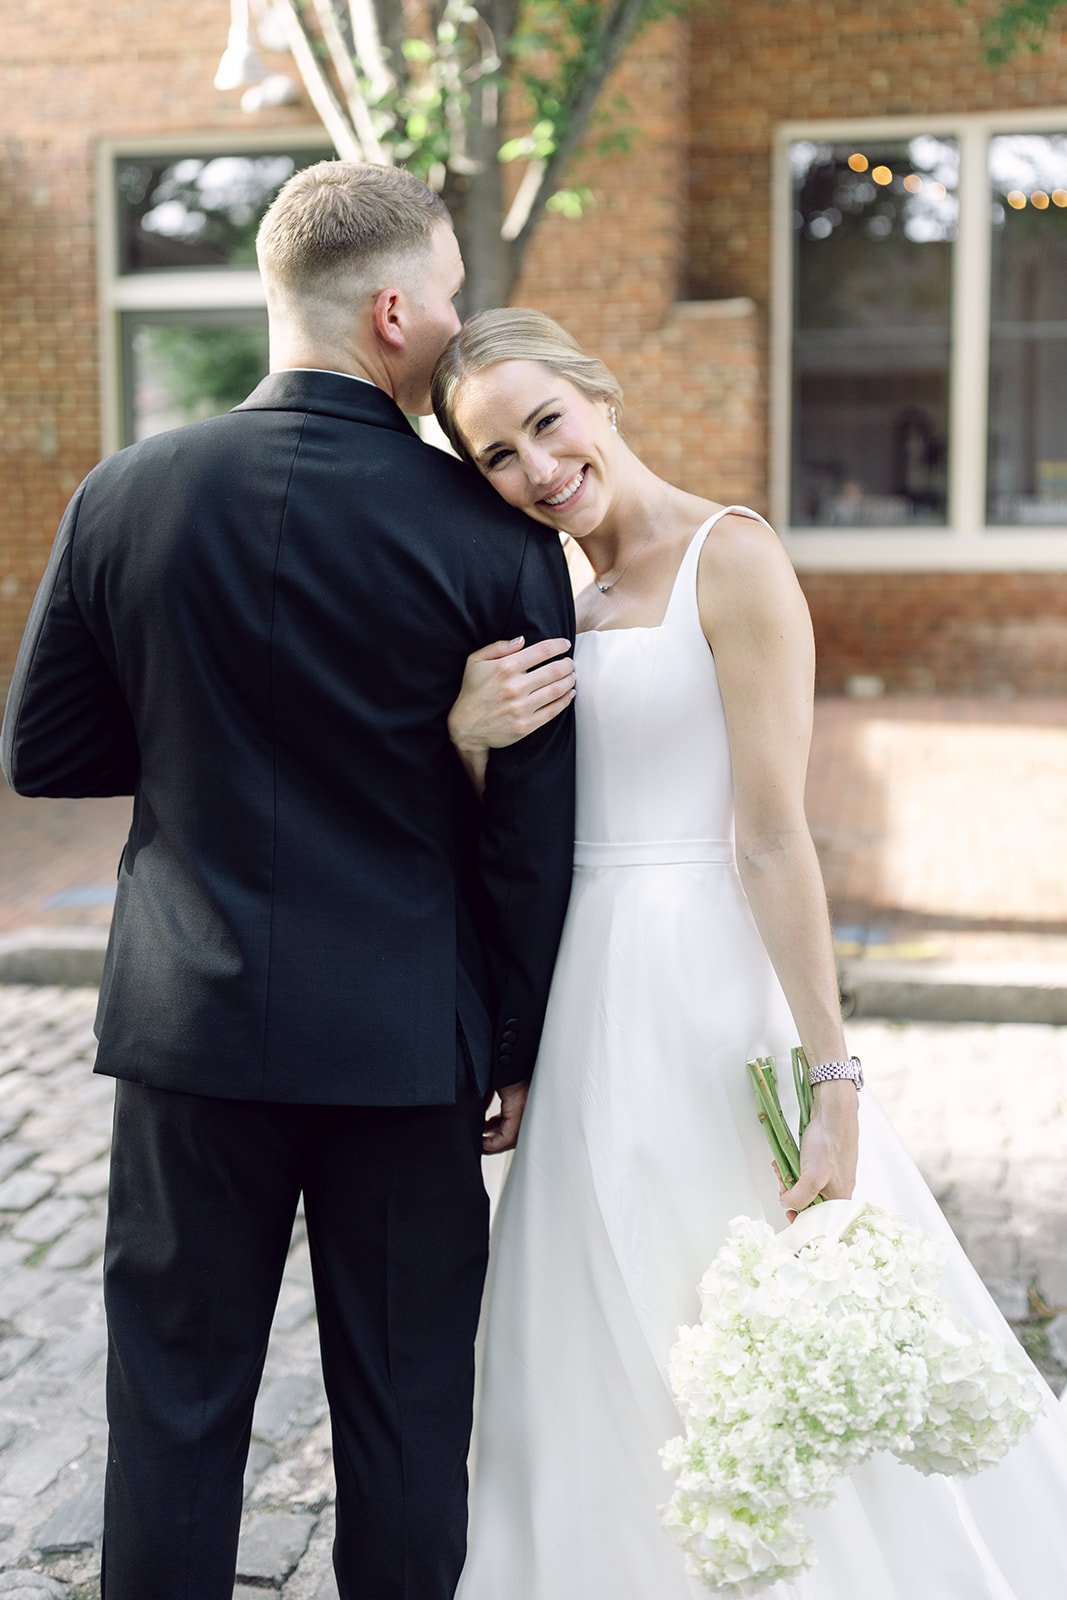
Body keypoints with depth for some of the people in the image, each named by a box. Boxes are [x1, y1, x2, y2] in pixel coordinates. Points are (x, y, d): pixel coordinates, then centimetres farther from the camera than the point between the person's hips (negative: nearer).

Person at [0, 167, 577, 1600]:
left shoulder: (126, 495, -4)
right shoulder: (495, 538, -10)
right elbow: (533, 833, -7)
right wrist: (516, 1050, 5)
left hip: (191, 1019, 2)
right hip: (407, 1039, -1)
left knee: (176, 1403, 15)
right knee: (403, 1414, 13)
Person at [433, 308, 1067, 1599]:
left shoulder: (729, 555, -11)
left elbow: (773, 839, -17)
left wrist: (832, 1085, -19)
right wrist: (466, 739, -11)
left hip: (705, 991, -7)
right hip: (585, 1002, 7)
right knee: (608, 1349, 18)